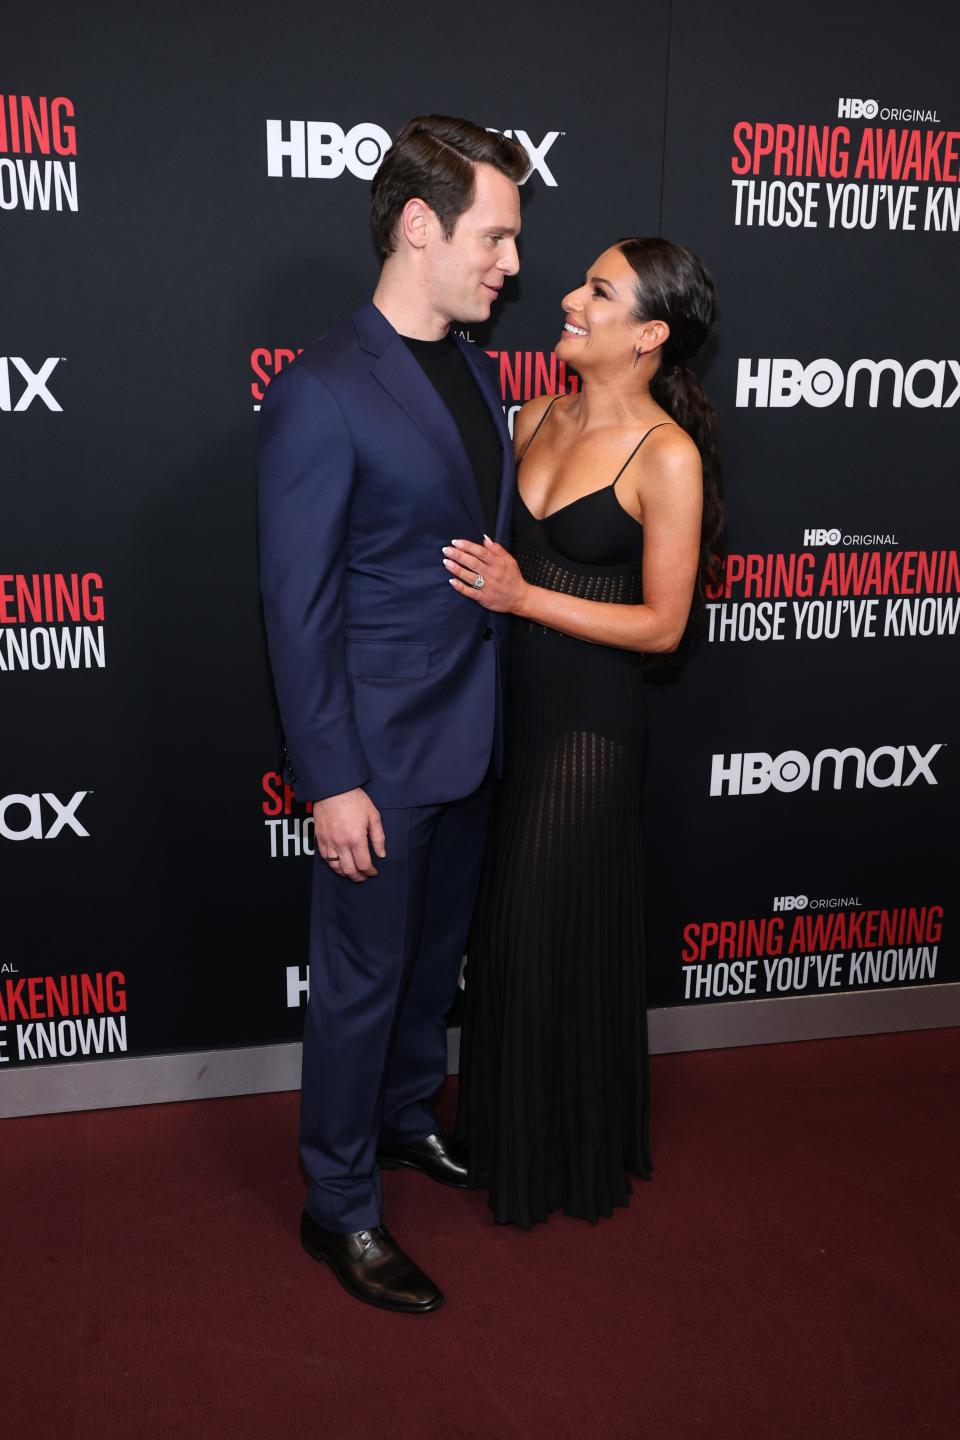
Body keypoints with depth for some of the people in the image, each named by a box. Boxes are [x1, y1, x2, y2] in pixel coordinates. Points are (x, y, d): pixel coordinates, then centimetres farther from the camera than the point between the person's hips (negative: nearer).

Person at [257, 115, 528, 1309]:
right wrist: (331, 781, -18)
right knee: (360, 979, 8)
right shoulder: (320, 394, -19)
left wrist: (492, 708, 12)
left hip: (469, 735, 8)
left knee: (435, 952, 23)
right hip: (380, 752, -8)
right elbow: (297, 607, -18)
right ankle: (340, 1206, 27)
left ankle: (407, 1116, 47)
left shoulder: (474, 371, 7)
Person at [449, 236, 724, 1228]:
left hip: (588, 720, -6)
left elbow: (661, 625, -14)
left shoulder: (667, 455, -14)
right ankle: (500, 1127, 40)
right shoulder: (540, 414, 6)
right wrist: (478, 575, -1)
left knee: (558, 936, 7)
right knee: (501, 929, 17)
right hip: (507, 702, 6)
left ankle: (566, 1158, 32)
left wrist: (521, 596, -20)